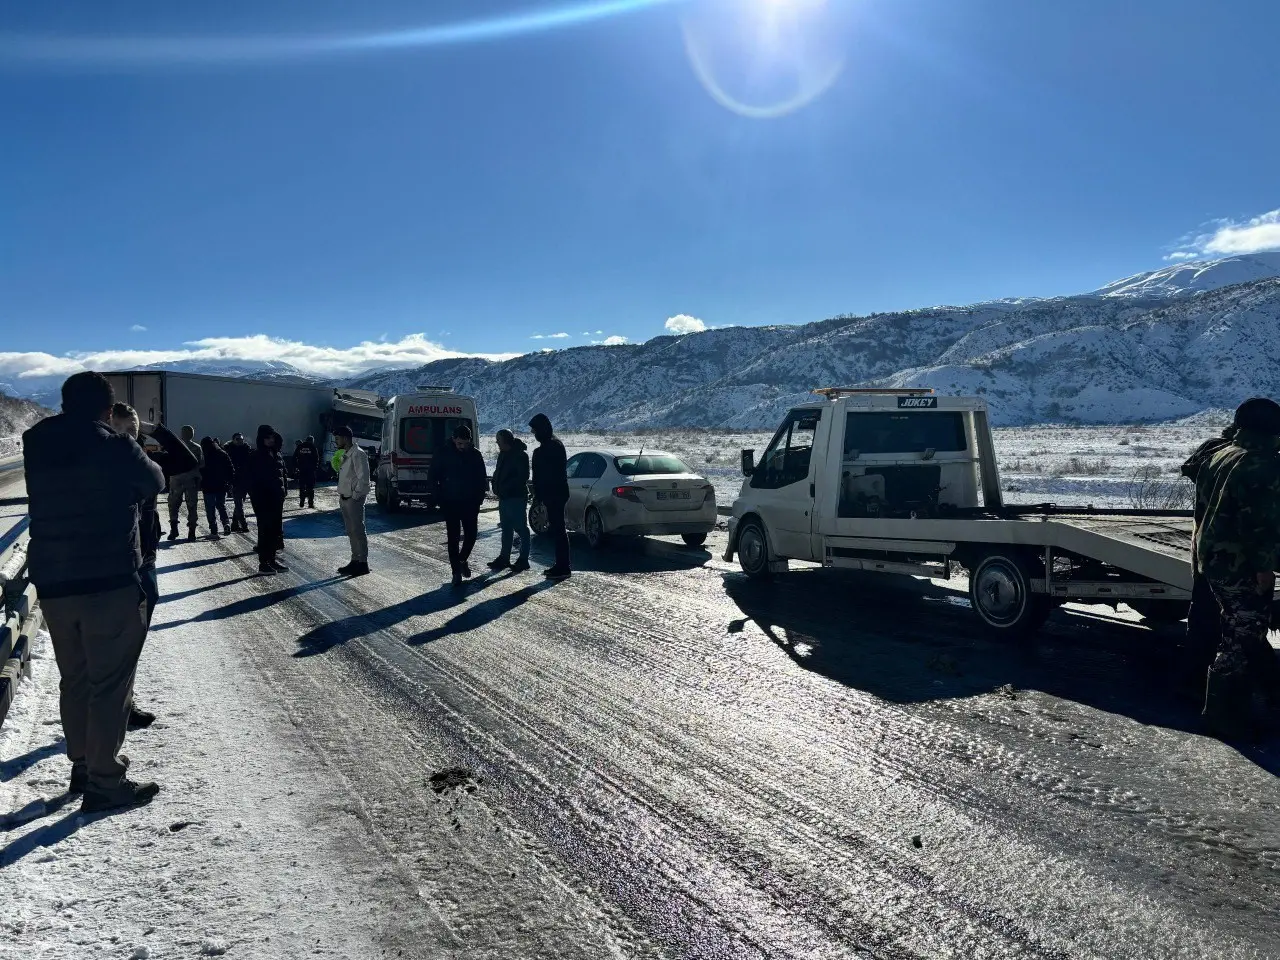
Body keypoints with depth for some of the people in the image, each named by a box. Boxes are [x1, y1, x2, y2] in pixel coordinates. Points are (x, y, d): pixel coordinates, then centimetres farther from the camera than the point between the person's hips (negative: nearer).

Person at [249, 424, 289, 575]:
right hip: (263, 500, -7)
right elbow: (253, 480, -12)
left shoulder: (277, 455, 9)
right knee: (265, 530, -2)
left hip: (277, 499, 7)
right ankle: (263, 563, 5)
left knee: (276, 530, 11)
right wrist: (255, 498, -16)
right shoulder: (256, 457, -10)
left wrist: (283, 492, 8)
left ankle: (272, 559, 22)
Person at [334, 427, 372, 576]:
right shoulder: (345, 454, 14)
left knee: (358, 531, -4)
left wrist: (355, 496, -18)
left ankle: (363, 564, 1)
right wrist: (341, 495, 9)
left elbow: (363, 478, -19)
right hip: (344, 499, 9)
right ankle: (355, 561, 22)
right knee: (351, 532, 14)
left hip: (354, 499, -9)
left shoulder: (358, 454, -15)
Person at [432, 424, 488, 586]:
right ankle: (457, 572, 5)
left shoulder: (475, 454, 1)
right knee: (453, 537, 0)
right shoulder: (444, 454, -5)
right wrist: (440, 496, -5)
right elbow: (434, 476, 2)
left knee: (471, 534, 3)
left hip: (471, 503, 2)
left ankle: (463, 559, 29)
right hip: (450, 503, -2)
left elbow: (482, 477, 9)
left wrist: (480, 496, -1)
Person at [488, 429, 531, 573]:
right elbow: (498, 473, 22)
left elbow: (522, 477, -18)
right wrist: (496, 487, 4)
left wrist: (504, 488, -18)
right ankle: (504, 558, 20)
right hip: (504, 497, 9)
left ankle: (523, 560, 1)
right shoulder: (503, 454, 15)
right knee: (506, 528, 13)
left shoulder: (520, 455, -12)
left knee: (521, 528, -4)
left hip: (517, 497, -9)